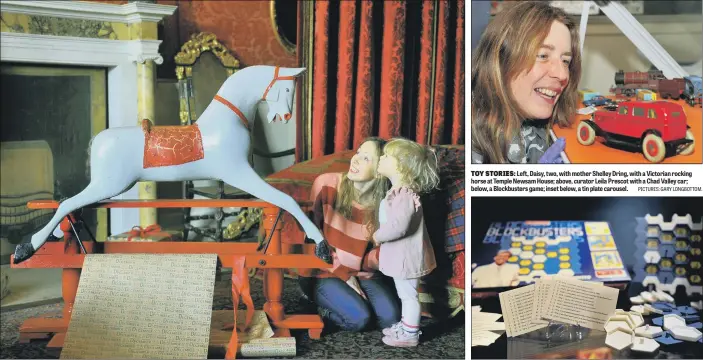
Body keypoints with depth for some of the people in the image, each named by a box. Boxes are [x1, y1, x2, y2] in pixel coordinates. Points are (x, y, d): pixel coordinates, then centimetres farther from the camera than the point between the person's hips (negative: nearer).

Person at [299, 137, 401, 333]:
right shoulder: (327, 184, -16)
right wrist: (343, 275, -12)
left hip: (361, 272, 3)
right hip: (323, 271, -3)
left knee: (391, 317, -17)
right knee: (359, 319, -23)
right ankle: (322, 306, 8)